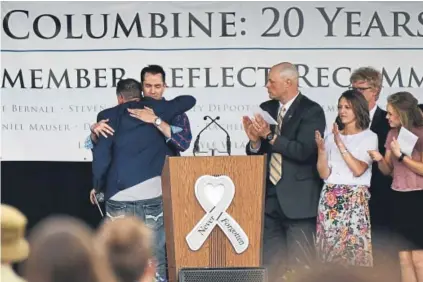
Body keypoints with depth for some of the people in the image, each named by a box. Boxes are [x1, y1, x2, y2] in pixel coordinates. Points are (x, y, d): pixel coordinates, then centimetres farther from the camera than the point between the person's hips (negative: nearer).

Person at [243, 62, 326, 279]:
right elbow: (256, 152, 11)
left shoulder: (311, 111, -8)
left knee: (299, 265, -4)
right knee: (270, 263, 9)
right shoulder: (266, 109, 10)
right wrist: (255, 140, -10)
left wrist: (270, 136, -23)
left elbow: (303, 151, -19)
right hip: (270, 196, 6)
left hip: (298, 198, -6)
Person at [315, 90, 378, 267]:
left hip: (355, 200, -4)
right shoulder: (331, 137, 12)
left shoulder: (369, 137, 1)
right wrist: (321, 149, -9)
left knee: (355, 249, -8)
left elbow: (358, 170, -12)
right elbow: (324, 174, 5)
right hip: (330, 199, 4)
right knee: (329, 251, 1)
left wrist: (340, 144, -13)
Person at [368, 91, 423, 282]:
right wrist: (379, 159, -9)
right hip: (399, 199, 6)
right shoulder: (393, 134, 8)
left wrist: (401, 155, -18)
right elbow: (388, 170, 11)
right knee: (405, 259, 7)